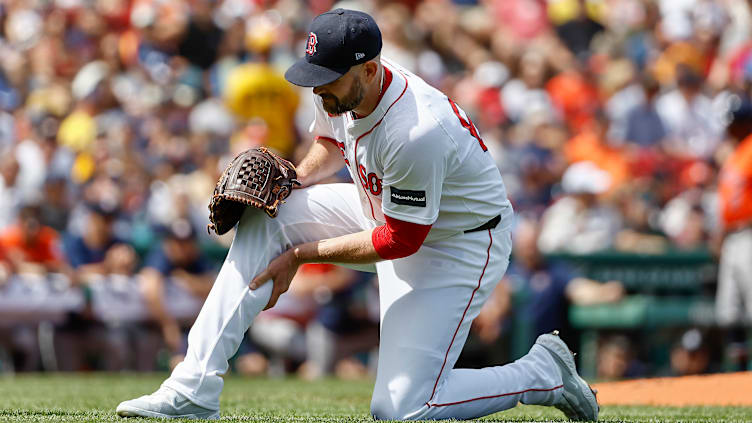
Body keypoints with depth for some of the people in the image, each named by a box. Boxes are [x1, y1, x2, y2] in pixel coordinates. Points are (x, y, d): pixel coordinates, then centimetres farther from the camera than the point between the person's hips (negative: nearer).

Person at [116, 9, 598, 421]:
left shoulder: (417, 134, -36)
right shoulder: (341, 91, -11)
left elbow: (400, 241, -26)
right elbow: (331, 143, 15)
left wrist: (301, 254, -18)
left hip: (459, 244, -8)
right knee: (265, 220, -9)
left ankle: (542, 372, 7)